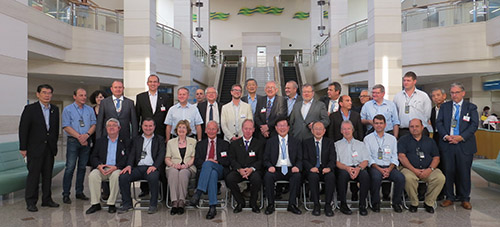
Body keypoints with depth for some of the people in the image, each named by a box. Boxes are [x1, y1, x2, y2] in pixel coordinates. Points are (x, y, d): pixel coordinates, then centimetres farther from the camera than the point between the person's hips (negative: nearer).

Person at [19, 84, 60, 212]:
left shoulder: (55, 110, 9)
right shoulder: (30, 109, -4)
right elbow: (23, 129, -6)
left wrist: (54, 144, 9)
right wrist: (23, 148, -9)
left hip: (50, 148, 5)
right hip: (35, 148, -4)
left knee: (48, 175, 10)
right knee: (33, 175, 0)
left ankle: (47, 199, 20)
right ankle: (31, 202, 10)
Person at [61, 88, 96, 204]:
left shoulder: (90, 110, 13)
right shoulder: (67, 109, 1)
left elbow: (93, 125, 7)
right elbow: (66, 127, -6)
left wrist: (87, 134, -11)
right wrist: (79, 136, -14)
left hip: (86, 141, 4)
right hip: (73, 141, -4)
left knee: (82, 167, 8)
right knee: (70, 167, -6)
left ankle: (79, 192, 16)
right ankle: (66, 194, 1)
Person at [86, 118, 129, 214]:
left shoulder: (125, 141, 9)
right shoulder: (100, 141, 19)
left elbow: (127, 158, -1)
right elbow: (93, 157, 12)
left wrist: (115, 167, -16)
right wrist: (99, 165, -10)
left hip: (117, 169, -3)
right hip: (102, 169, 3)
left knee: (116, 175, -35)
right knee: (93, 175, -27)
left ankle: (111, 204, -23)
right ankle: (95, 203, -18)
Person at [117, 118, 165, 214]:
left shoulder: (159, 139, 15)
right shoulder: (136, 139, 22)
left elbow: (161, 155, 1)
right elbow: (132, 154, 11)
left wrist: (154, 166, -18)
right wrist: (129, 165, -11)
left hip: (151, 168, -3)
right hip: (138, 168, 3)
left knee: (153, 177, -36)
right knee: (123, 176, -23)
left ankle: (153, 204, -18)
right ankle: (127, 203, -5)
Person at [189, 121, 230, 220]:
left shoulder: (224, 144, 20)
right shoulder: (200, 144, 25)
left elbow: (228, 161, 8)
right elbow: (196, 161, 12)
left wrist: (216, 162, -10)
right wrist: (204, 163, -11)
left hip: (220, 170, -1)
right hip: (204, 170, 1)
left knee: (208, 164, -37)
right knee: (213, 173, -38)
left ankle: (198, 193, -45)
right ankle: (212, 207, -44)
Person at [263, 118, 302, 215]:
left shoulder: (296, 142, 11)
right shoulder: (270, 142, 10)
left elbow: (300, 159, 7)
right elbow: (266, 159, 7)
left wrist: (297, 167, -16)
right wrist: (270, 166, -16)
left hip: (290, 170, 0)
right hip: (276, 170, 0)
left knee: (297, 175, -31)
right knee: (268, 175, -31)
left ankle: (292, 204, -18)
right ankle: (270, 204, -16)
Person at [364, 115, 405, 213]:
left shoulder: (392, 138, 15)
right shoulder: (368, 138, 7)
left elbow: (394, 157, 9)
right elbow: (368, 157, 0)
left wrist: (389, 169, -9)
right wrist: (379, 169, -14)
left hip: (389, 167, 3)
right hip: (375, 167, -2)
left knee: (401, 178, -27)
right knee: (376, 177, -35)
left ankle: (396, 203, -3)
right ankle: (375, 203, -12)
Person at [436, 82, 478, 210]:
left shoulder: (471, 107, 5)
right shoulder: (444, 106, 10)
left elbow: (474, 125, -3)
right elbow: (439, 123, 4)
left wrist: (461, 137, -15)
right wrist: (446, 136, -12)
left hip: (465, 145, -1)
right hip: (447, 144, 1)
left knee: (464, 172, 5)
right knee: (448, 171, 4)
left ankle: (464, 198, 19)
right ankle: (449, 197, 15)